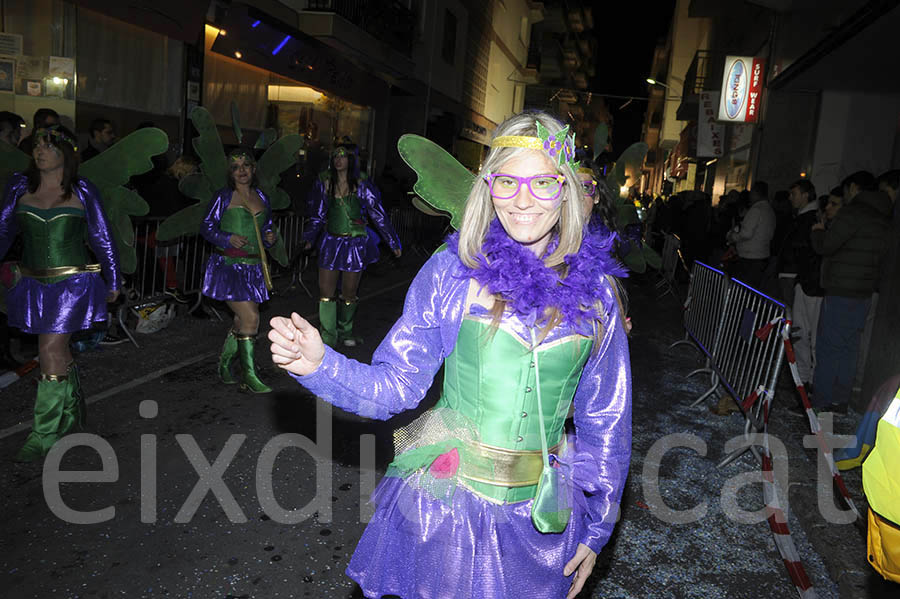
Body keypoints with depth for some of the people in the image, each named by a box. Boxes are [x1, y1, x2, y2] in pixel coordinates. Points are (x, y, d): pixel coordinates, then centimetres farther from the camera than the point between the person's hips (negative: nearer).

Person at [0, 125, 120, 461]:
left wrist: (112, 281, 10)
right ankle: (72, 414, 36)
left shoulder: (82, 191, -1)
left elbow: (101, 238, 5)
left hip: (73, 282, -3)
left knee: (51, 351, -8)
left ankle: (45, 434, 2)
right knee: (58, 349, 15)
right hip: (33, 283, 4)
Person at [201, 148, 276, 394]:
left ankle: (224, 363, 32)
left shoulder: (261, 197, 12)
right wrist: (228, 238, -16)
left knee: (242, 321, 11)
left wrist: (270, 237, 0)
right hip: (229, 267, -5)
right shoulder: (224, 197, -2)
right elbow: (206, 227, 0)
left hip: (254, 267, 6)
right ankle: (249, 377, -3)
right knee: (251, 318, -13)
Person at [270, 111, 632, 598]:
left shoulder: (595, 290, -4)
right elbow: (394, 385, -8)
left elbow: (606, 418, 4)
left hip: (539, 518, 2)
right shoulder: (452, 271, -9)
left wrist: (596, 527, 7)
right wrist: (317, 364, -25)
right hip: (445, 503, -1)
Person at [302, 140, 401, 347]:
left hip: (355, 243, -2)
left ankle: (345, 332, 29)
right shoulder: (325, 183, 4)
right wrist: (310, 238, 6)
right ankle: (328, 339, 6)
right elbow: (318, 215, 14)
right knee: (325, 293, -3)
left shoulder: (361, 186, -4)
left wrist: (393, 243, 2)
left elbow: (378, 215, 0)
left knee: (349, 295, 7)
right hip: (331, 242, 2)